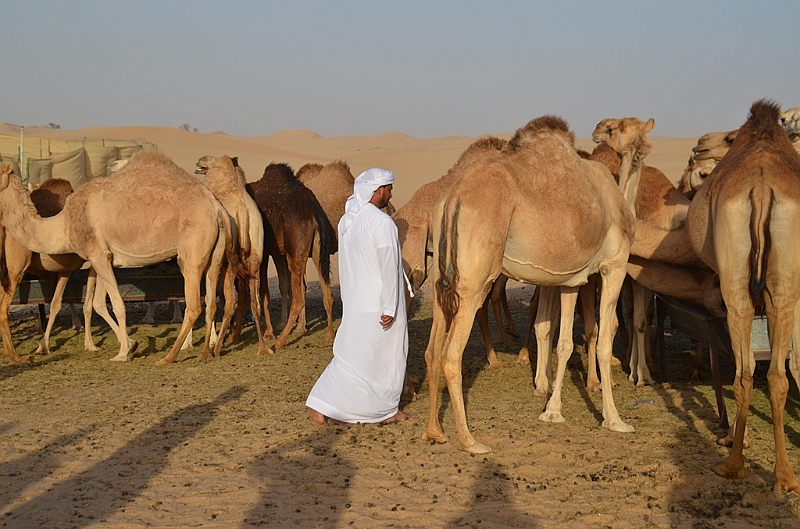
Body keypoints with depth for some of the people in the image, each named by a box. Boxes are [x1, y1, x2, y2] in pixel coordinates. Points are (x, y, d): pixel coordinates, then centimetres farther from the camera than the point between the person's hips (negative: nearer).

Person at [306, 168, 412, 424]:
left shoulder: (347, 220, 8)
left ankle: (319, 403, 6)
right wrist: (390, 307, -16)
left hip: (355, 302, 7)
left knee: (351, 353, 11)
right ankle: (386, 409, 19)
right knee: (386, 356, 7)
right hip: (377, 304, -7)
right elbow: (388, 267, -18)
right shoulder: (381, 222, -17)